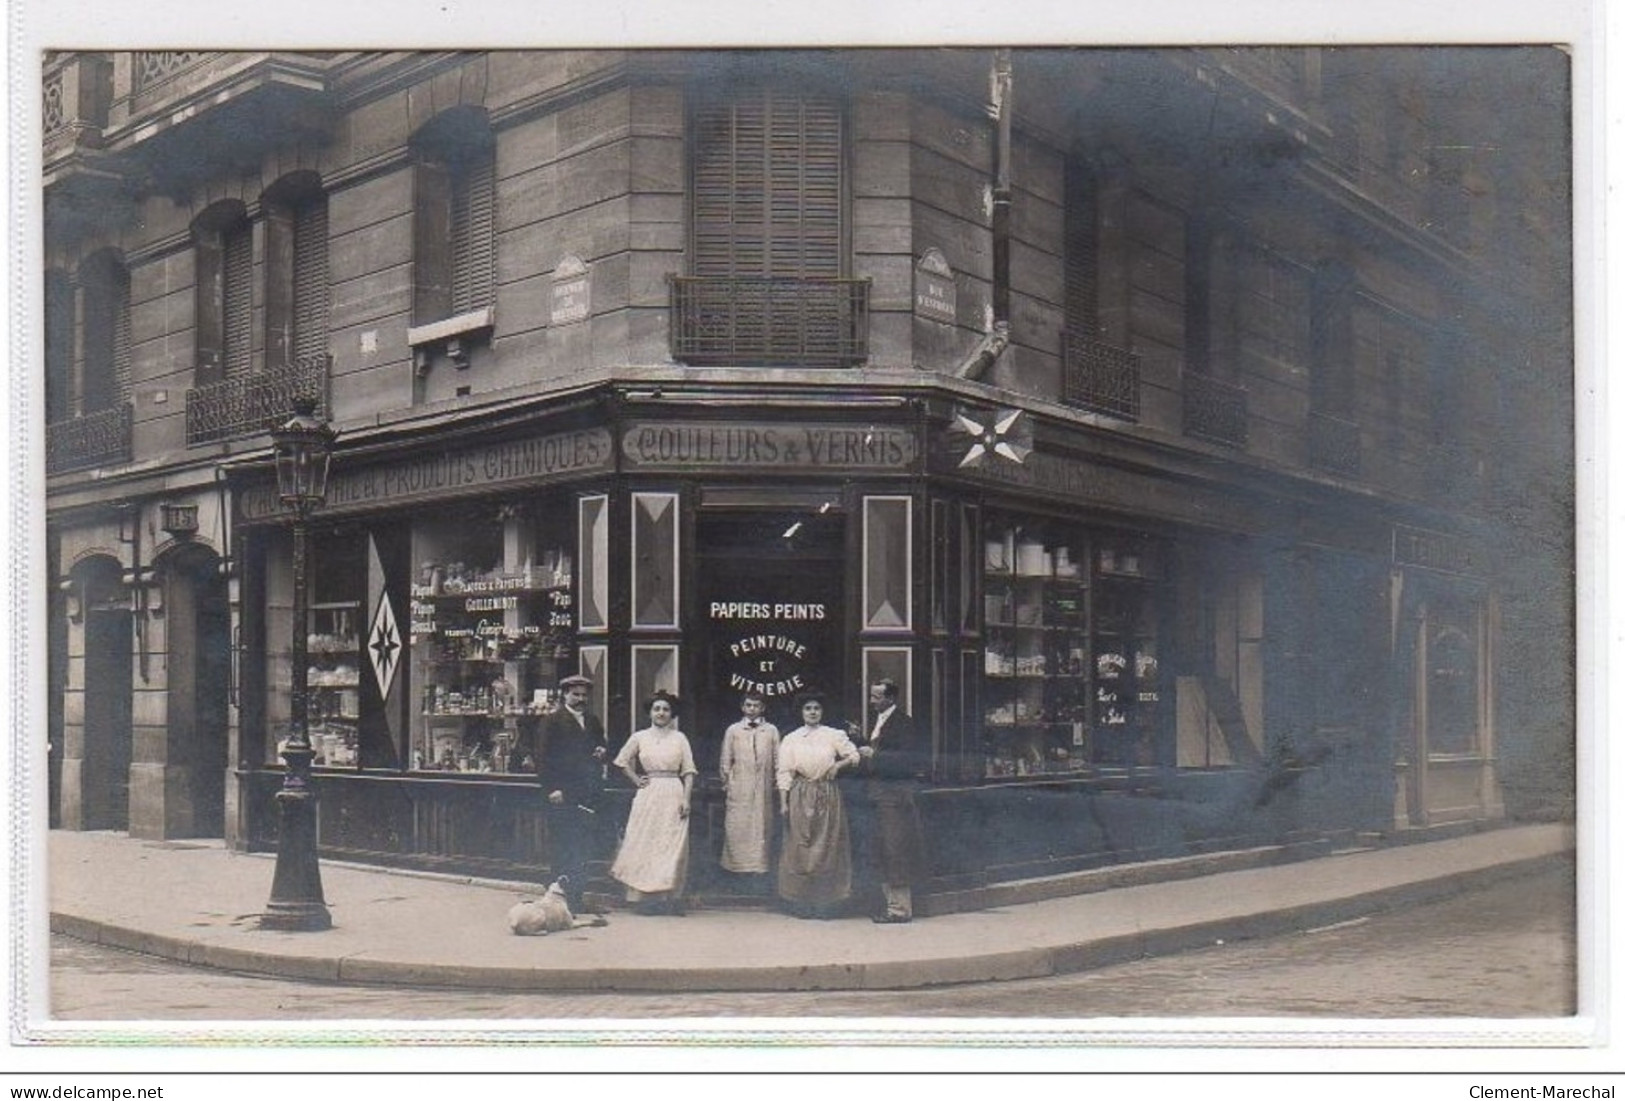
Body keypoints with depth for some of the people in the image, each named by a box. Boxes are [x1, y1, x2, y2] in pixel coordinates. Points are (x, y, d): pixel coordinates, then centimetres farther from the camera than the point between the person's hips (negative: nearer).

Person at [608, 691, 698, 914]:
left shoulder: (679, 738, 6)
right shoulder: (640, 737, 7)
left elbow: (688, 771, 4)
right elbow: (622, 761, 17)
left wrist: (686, 798, -6)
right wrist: (636, 780, 5)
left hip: (673, 796, 0)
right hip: (648, 795, 0)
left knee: (673, 845, -3)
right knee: (645, 844, -3)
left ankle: (670, 897, 1)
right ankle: (646, 896, 0)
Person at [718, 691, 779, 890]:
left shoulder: (771, 731, 9)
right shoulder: (733, 730, 8)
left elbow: (778, 761, 8)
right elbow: (725, 761, 9)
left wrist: (778, 782, 3)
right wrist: (726, 782, 4)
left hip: (763, 789, 0)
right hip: (738, 789, 0)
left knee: (761, 828, 0)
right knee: (737, 829, -3)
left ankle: (760, 873, 4)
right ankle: (738, 871, 3)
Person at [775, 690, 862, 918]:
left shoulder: (834, 736, 7)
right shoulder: (791, 739, 7)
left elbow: (854, 756, 8)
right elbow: (784, 772, 3)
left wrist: (839, 765, -11)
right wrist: (783, 802, -4)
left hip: (827, 795, 0)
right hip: (800, 796, 0)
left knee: (827, 847, -1)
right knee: (799, 847, -2)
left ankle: (824, 903, 3)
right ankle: (801, 904, 2)